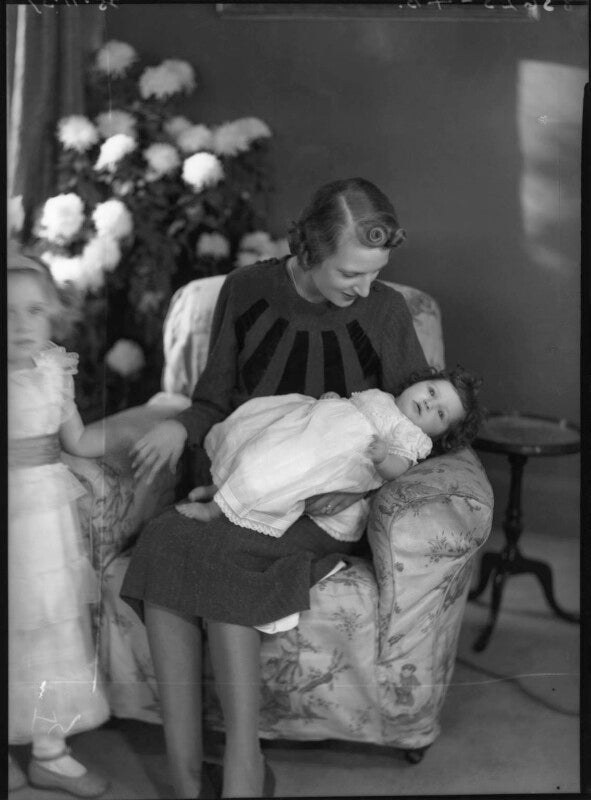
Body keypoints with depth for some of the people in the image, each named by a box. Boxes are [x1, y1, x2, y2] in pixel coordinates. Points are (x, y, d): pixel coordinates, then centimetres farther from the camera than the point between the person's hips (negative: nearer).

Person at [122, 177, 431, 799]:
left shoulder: (385, 312, -2)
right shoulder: (246, 291, 2)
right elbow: (216, 399, 11)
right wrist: (184, 425, -12)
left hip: (322, 509, -3)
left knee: (209, 554, -31)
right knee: (165, 543, -28)